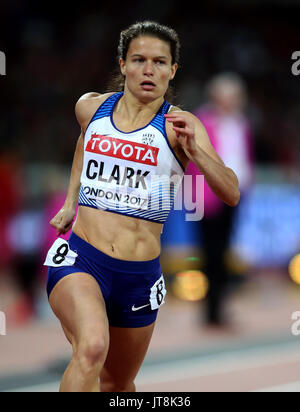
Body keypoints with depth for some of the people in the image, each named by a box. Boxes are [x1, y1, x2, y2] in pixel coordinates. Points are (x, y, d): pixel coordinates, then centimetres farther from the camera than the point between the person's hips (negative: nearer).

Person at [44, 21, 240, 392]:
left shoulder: (180, 125, -4)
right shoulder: (91, 107, 5)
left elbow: (231, 194, -15)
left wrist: (194, 150, -30)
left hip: (140, 275, 1)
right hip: (80, 259, -1)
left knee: (117, 384, 16)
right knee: (92, 347, -32)